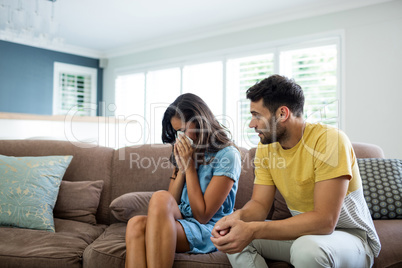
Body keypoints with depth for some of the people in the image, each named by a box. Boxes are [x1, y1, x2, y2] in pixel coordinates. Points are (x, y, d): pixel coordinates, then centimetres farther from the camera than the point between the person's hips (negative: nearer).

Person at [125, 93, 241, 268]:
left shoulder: (227, 155, -6)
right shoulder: (185, 152, 16)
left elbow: (202, 215, -9)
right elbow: (171, 205, 11)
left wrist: (190, 165, -9)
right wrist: (181, 168, -1)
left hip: (210, 232, -6)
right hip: (180, 222, 6)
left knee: (160, 198, -31)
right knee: (136, 224, -26)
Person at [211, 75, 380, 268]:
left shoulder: (329, 140, -25)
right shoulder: (266, 146, -3)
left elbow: (325, 221, -30)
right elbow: (260, 203, -2)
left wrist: (253, 230, -36)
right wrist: (238, 216, -26)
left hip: (351, 235, -5)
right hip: (303, 232, 5)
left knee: (308, 248, -36)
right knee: (234, 237, -11)